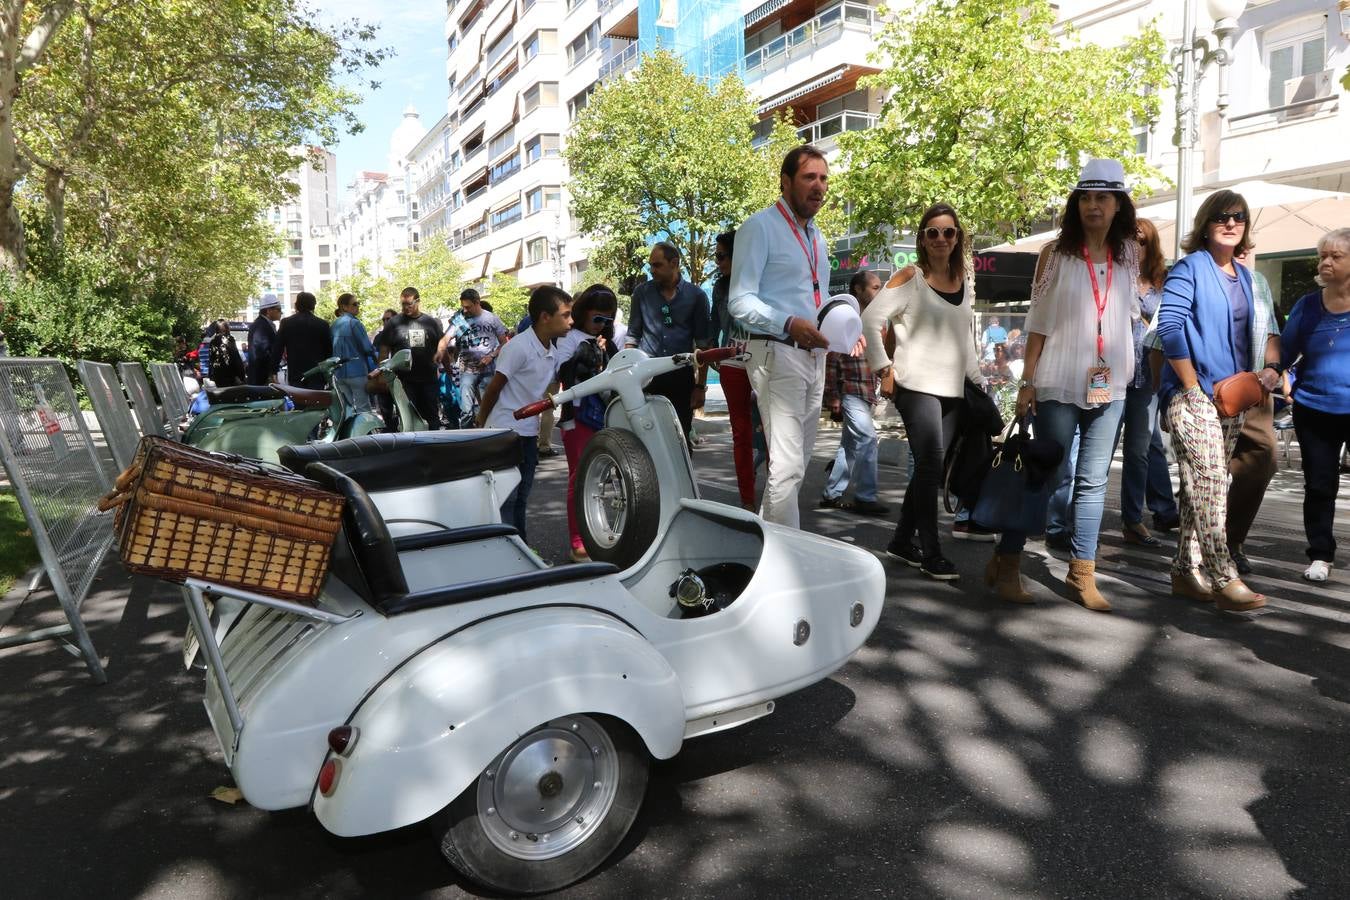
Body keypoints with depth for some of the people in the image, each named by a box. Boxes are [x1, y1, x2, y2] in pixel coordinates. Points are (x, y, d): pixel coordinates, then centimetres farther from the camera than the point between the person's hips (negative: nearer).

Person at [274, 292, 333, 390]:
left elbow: (278, 348, 2)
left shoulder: (286, 323, 2)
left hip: (295, 374, 1)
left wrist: (274, 369, 10)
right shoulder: (322, 324, -1)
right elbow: (329, 350, 4)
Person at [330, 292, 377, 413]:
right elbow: (367, 348, -14)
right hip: (356, 371, -7)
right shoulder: (354, 323, -11)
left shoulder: (334, 324, 12)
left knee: (348, 408, 13)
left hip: (338, 373, 8)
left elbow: (332, 348, 16)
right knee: (363, 409, -5)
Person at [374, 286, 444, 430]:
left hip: (428, 379, 2)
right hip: (404, 380, -2)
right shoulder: (393, 323, 3)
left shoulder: (431, 323, 8)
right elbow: (383, 351, 3)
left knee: (432, 416, 8)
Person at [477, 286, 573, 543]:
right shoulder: (519, 347, -19)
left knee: (522, 496, 16)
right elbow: (494, 388, -12)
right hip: (506, 432, -8)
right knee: (506, 498, -3)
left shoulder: (554, 351, 5)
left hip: (529, 432, 8)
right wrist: (481, 425, -2)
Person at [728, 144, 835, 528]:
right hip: (778, 353, -9)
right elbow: (740, 302, -14)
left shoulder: (816, 236, 20)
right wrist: (789, 324, -28)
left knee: (797, 460, 14)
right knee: (787, 464, -14)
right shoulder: (760, 227, -7)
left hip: (814, 355, 9)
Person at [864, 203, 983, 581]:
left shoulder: (966, 284, 16)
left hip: (952, 390, 6)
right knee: (930, 465, -11)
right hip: (917, 386, -6)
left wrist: (979, 379, 18)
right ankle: (931, 552, -2)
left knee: (930, 470, 8)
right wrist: (884, 367, -11)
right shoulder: (910, 278, -2)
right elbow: (871, 320, -7)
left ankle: (902, 541, 22)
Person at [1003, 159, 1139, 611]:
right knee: (1049, 475, -1)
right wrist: (1027, 381, -7)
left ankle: (1081, 574, 14)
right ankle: (1005, 561, 12)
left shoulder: (1129, 254, 9)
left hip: (1109, 386, 4)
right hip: (1059, 383, -4)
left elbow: (1136, 308, 18)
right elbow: (1039, 320, -2)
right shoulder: (1056, 252, 0)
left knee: (1094, 481, 5)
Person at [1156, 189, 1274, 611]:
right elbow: (1169, 327, -16)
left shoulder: (1245, 277, 17)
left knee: (1202, 488, 9)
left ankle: (1185, 571, 15)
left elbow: (1245, 338, 22)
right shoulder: (1189, 268, -5)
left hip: (1231, 398, 7)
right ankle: (1224, 580, -8)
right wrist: (1193, 387, -16)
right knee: (1210, 486, -12)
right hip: (1193, 395, -7)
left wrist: (1265, 373, 6)